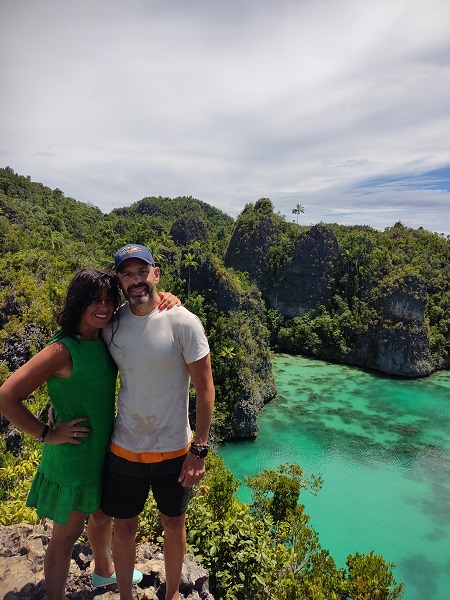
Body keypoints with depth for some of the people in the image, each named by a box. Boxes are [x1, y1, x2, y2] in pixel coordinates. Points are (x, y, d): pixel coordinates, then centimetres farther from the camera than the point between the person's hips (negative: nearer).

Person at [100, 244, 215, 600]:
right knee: (123, 527, 19)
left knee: (174, 523, 20)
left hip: (174, 450, -2)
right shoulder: (112, 324, -5)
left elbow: (205, 388, -13)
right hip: (123, 449, 3)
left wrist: (199, 449, -12)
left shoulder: (183, 323, -18)